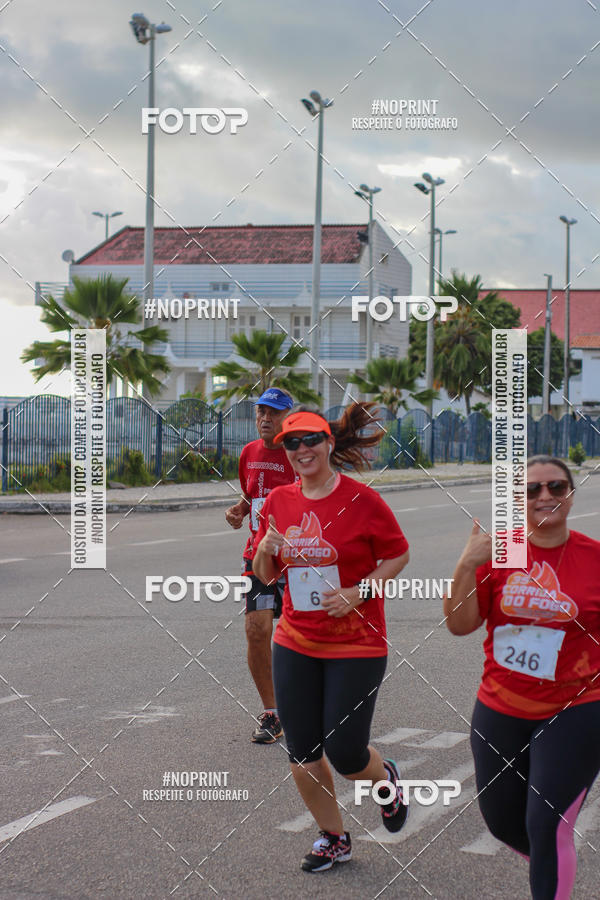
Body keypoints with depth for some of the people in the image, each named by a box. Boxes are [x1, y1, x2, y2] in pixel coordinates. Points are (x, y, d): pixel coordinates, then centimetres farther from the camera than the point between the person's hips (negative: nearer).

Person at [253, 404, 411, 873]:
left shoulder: (361, 499, -10)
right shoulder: (278, 501, 3)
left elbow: (399, 555, -3)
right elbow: (266, 574, 12)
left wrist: (357, 592, -16)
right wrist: (266, 548, -10)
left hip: (356, 645, -4)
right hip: (295, 644, 5)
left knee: (345, 754, -4)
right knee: (302, 752, 5)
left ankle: (386, 778, 33)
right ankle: (334, 838, 26)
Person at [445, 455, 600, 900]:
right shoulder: (497, 551, -4)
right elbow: (459, 625, -9)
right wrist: (468, 566, -21)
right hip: (500, 712, 4)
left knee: (548, 828, -7)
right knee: (502, 820, 17)